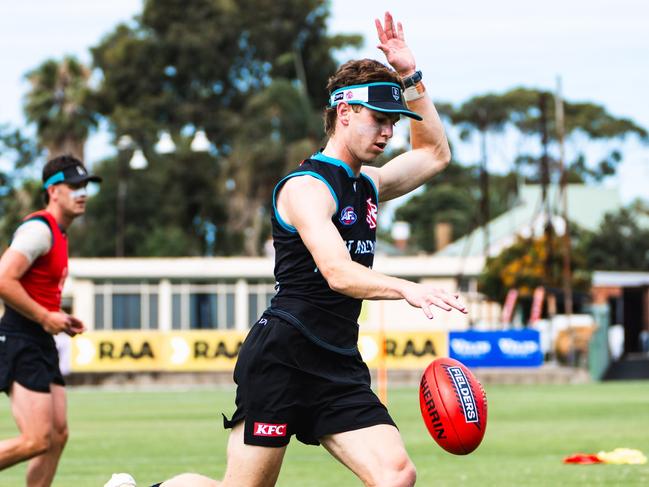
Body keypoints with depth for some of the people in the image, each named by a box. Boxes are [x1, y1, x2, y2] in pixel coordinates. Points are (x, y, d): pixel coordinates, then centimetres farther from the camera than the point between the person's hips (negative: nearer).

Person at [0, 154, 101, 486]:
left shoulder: (58, 234, 17)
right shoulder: (39, 229, -14)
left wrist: (59, 319, 13)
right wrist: (45, 318, -18)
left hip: (41, 345, 10)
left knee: (57, 435, 8)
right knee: (36, 440, -14)